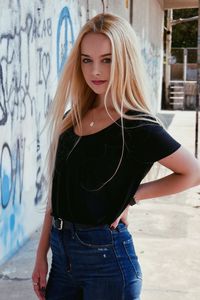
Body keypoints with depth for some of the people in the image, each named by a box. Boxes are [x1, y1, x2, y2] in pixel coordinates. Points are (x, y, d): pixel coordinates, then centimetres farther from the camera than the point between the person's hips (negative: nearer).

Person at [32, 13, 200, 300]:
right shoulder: (72, 118, 4)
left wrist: (131, 195, -7)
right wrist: (41, 255, 8)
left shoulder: (138, 126, -13)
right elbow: (58, 192, 8)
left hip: (107, 257, -5)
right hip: (62, 254, 5)